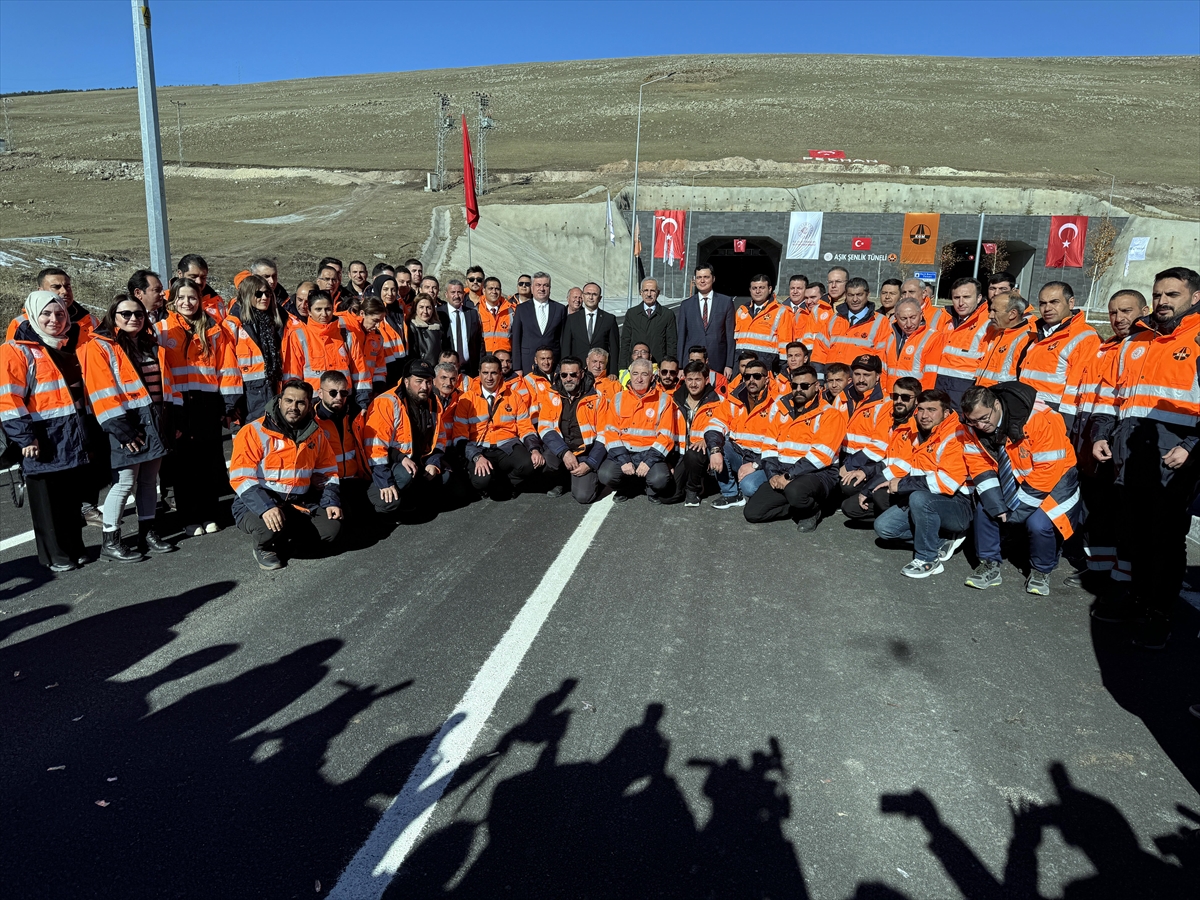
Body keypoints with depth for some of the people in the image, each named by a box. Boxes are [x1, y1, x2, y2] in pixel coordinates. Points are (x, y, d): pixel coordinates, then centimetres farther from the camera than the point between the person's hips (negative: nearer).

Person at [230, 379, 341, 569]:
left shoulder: (316, 433, 5)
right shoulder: (255, 432, -12)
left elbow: (327, 473, 13)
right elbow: (242, 478, -19)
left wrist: (331, 502, -3)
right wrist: (265, 507, -33)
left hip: (299, 504, 5)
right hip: (256, 505, -5)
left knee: (332, 527, -16)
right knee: (271, 526, -35)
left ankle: (283, 544, 6)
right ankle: (262, 546, 2)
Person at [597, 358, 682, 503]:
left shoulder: (663, 400, 0)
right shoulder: (618, 399, 6)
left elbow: (666, 435, -5)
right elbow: (611, 432, 1)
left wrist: (649, 460, -17)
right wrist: (623, 460, -13)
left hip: (651, 453, -1)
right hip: (623, 452, 2)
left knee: (659, 479, -31)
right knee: (605, 475, -26)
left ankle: (650, 489, 8)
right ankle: (626, 488, 8)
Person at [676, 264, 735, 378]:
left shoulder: (726, 302, 6)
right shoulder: (686, 305, 10)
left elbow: (730, 335, 4)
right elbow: (681, 338, 9)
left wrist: (729, 365, -3)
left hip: (718, 365, -1)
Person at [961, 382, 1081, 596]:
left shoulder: (1039, 420, -32)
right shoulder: (974, 426, -15)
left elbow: (1046, 473, -29)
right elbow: (979, 466, -10)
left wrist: (1016, 510, -24)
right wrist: (996, 505, -21)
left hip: (1053, 479, -5)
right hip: (1011, 479, 5)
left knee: (1038, 523, -24)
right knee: (984, 509, -14)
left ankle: (1041, 572, 4)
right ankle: (989, 565, 4)